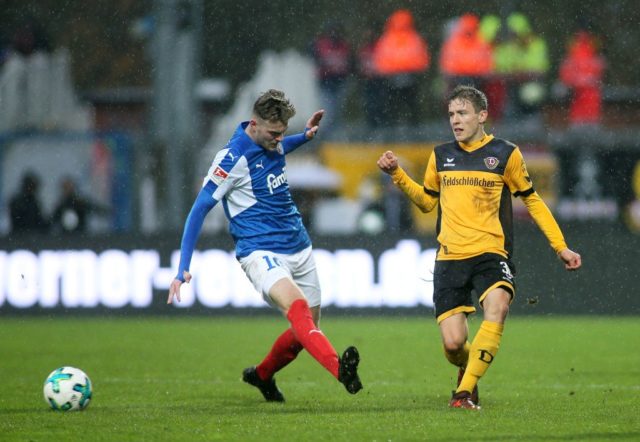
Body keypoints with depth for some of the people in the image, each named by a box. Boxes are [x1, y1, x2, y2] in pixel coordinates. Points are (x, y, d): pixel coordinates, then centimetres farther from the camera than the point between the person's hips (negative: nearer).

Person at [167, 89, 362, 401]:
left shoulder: (272, 143, 7)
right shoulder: (233, 157, -15)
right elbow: (199, 209, -14)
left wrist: (306, 136, 16)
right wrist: (183, 269, -19)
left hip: (298, 248, 8)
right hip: (261, 251, -8)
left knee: (307, 329, 11)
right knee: (296, 305, -33)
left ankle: (261, 376, 37)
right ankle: (339, 368, -55)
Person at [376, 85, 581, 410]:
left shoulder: (505, 154, 3)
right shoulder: (441, 156, 12)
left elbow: (532, 200, 12)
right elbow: (427, 201, 25)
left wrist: (560, 247, 9)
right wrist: (398, 175, 10)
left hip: (491, 254, -2)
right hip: (450, 258, 2)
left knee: (496, 307, -33)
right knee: (453, 343, -10)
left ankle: (465, 391, -28)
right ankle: (467, 371, 27)